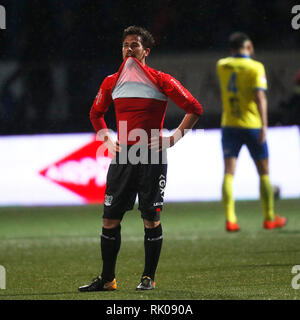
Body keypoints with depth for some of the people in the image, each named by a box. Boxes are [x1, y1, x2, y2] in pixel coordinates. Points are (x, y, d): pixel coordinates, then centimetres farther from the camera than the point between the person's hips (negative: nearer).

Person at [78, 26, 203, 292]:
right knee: (110, 219, 1)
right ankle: (107, 279, 9)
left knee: (151, 220, -2)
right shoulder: (112, 83, 9)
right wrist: (106, 139, 14)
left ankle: (149, 278, 7)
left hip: (152, 158, -4)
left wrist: (175, 137, -6)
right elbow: (96, 113, 27)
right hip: (122, 156, 4)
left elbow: (194, 109, -1)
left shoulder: (161, 81, -3)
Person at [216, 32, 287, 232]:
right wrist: (264, 125, -23)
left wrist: (245, 56, 26)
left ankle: (230, 219, -14)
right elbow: (260, 96, -19)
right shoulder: (256, 67, -9)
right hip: (252, 125, -3)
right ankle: (270, 218, 16)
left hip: (229, 126, 3)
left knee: (229, 174, -1)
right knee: (264, 173, 10)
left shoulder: (222, 66, 4)